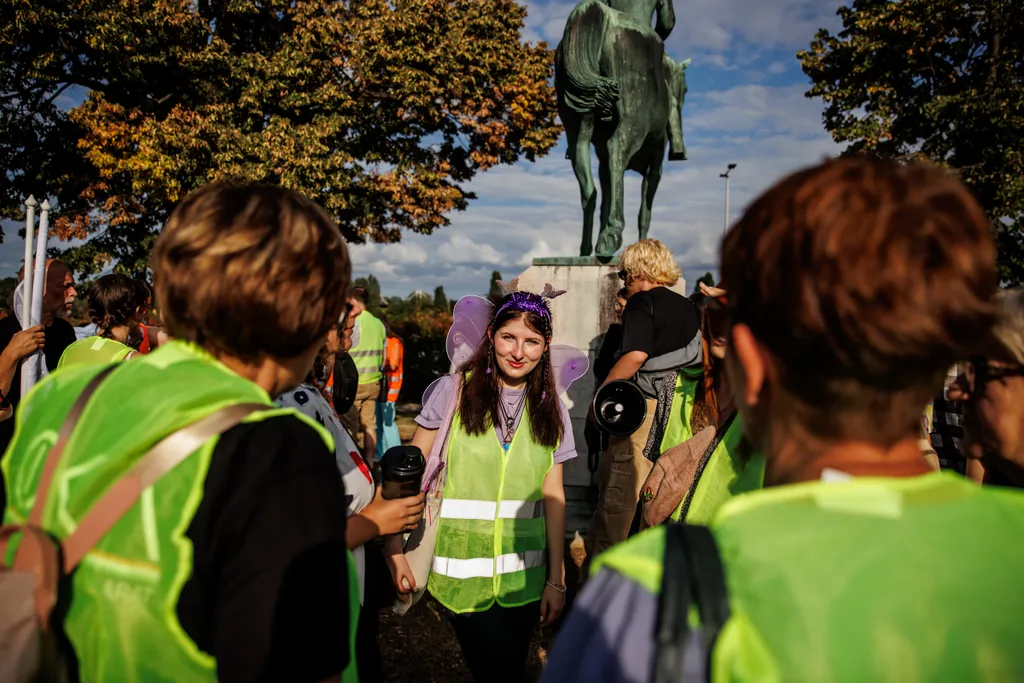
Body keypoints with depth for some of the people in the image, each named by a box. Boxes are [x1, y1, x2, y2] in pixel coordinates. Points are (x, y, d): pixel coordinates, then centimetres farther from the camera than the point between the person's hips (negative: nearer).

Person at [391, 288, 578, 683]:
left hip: (523, 576, 3)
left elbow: (553, 497, 5)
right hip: (462, 572, -3)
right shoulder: (453, 391, -6)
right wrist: (396, 550, -9)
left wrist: (556, 579, 5)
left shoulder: (552, 411, 4)